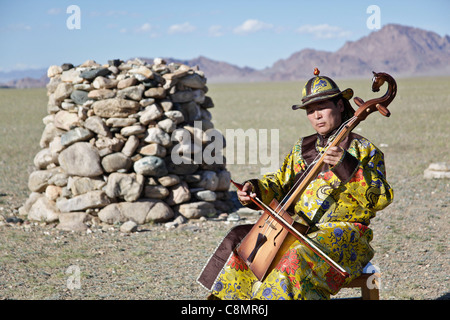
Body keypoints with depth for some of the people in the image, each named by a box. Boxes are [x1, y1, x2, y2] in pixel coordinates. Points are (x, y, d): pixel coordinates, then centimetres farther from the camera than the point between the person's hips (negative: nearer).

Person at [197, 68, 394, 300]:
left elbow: (381, 198, -11)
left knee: (298, 256, -35)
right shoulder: (301, 149, 17)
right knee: (240, 241, -10)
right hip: (298, 228, 6)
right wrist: (255, 188, 0)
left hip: (343, 231, -6)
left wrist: (347, 167, -24)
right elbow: (279, 183, 22)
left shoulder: (364, 150, 0)